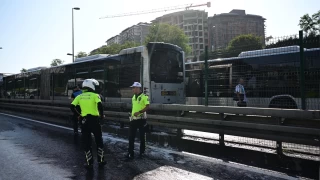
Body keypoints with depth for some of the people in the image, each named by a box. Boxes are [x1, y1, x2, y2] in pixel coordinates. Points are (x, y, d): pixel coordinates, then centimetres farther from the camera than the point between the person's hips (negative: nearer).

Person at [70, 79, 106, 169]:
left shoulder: (79, 96, 7)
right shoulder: (95, 95, -4)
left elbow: (72, 106, -1)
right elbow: (99, 105, -19)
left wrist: (78, 115, 10)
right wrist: (101, 114, -5)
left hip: (84, 121, 3)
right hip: (94, 120, -2)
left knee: (86, 142, 10)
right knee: (99, 141, 13)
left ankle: (89, 163, 12)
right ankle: (100, 160, 17)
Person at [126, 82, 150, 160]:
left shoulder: (144, 96, -11)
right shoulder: (134, 97, 12)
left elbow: (147, 107, -18)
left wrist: (139, 112, -28)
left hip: (141, 118, -6)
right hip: (133, 119, 6)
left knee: (142, 136, 7)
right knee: (131, 137, 3)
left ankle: (142, 152, 21)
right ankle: (130, 153, 9)